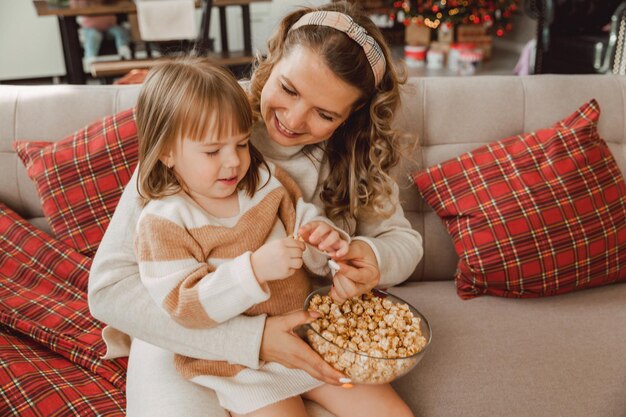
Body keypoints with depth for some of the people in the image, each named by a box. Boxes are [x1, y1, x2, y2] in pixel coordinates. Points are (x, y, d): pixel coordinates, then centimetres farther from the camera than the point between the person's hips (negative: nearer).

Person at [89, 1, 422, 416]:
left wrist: (374, 258, -27)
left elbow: (405, 239, -1)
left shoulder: (353, 153, -9)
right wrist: (252, 338, -31)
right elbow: (109, 287, -24)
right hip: (192, 340, -2)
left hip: (296, 330, 3)